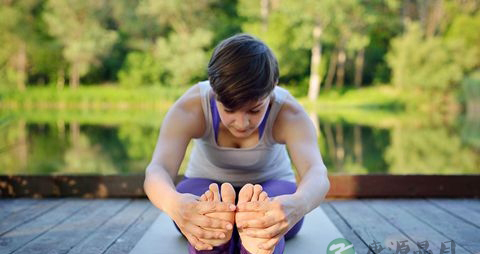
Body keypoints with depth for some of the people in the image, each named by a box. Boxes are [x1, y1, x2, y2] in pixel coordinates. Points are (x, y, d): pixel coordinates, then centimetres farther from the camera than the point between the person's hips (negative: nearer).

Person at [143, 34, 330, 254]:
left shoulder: (288, 112, -27)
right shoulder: (190, 109, -26)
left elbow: (317, 173, -44)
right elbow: (157, 170, -41)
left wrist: (297, 204, -69)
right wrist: (173, 203, -67)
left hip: (272, 193, 0)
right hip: (205, 191, 1)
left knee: (283, 192, -36)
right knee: (191, 191, -35)